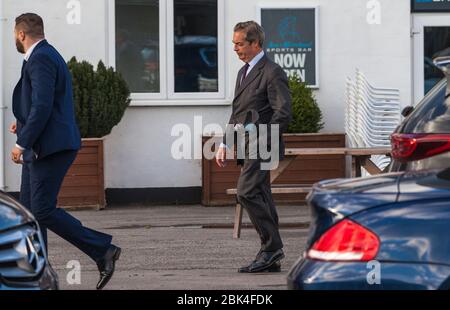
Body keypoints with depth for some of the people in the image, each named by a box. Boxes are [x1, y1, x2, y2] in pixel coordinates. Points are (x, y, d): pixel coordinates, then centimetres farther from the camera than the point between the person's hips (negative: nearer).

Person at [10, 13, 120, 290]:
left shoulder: (40, 59, -14)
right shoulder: (48, 56, 18)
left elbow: (43, 106, -23)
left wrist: (23, 143, -21)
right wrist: (25, 123, 20)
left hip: (50, 148, -10)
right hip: (40, 149, 10)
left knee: (43, 211, -11)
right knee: (29, 211, 10)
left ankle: (103, 251, -8)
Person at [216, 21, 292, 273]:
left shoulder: (272, 73, -9)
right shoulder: (244, 72, 20)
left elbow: (284, 113, -15)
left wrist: (255, 131, -21)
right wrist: (225, 144, 17)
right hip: (247, 147, 9)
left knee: (247, 193, -19)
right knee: (260, 198, 8)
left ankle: (272, 247, -13)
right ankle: (271, 259, 10)